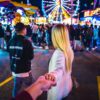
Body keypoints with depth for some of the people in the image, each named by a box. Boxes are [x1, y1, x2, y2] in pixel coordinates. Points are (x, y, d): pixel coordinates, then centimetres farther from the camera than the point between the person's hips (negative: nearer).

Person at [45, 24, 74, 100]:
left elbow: (59, 69, -47)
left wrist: (52, 74, -69)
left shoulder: (58, 53, -29)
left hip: (58, 89, -7)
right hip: (66, 85, 8)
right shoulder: (69, 50, -4)